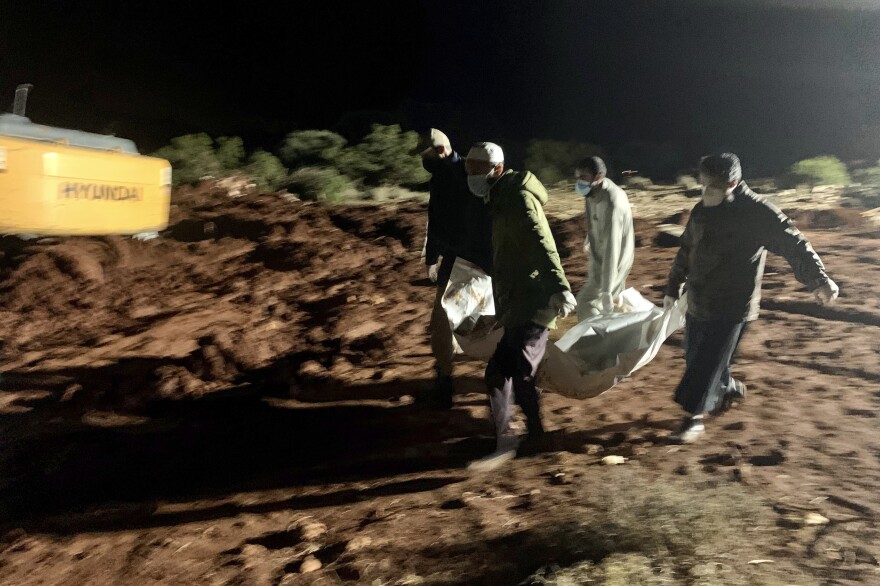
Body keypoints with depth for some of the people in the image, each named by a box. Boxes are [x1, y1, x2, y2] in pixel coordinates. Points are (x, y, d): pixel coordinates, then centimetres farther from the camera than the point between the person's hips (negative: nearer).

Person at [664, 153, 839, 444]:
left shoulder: (756, 212, -16)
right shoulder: (702, 210, 6)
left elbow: (793, 244, -15)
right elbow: (686, 251, 16)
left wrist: (819, 280, -22)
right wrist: (673, 288, 21)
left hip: (731, 308, -7)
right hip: (697, 303, 7)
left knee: (707, 364, -4)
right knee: (696, 358, 17)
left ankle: (695, 417, 11)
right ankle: (730, 388, 43)